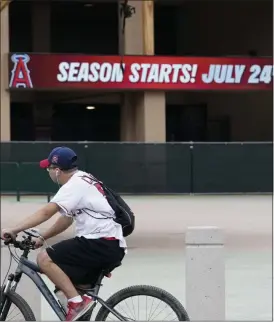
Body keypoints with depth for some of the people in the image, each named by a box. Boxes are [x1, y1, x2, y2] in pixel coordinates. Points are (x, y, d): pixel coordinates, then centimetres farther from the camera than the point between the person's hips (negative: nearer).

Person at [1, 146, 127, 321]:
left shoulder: (75, 185, -12)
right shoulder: (81, 181, 20)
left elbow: (46, 212, -23)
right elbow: (66, 219, 23)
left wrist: (14, 230, -26)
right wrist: (42, 238, 15)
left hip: (101, 244, -10)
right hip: (111, 246, 10)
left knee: (44, 259, -16)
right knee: (69, 283, 19)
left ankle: (77, 302, -18)